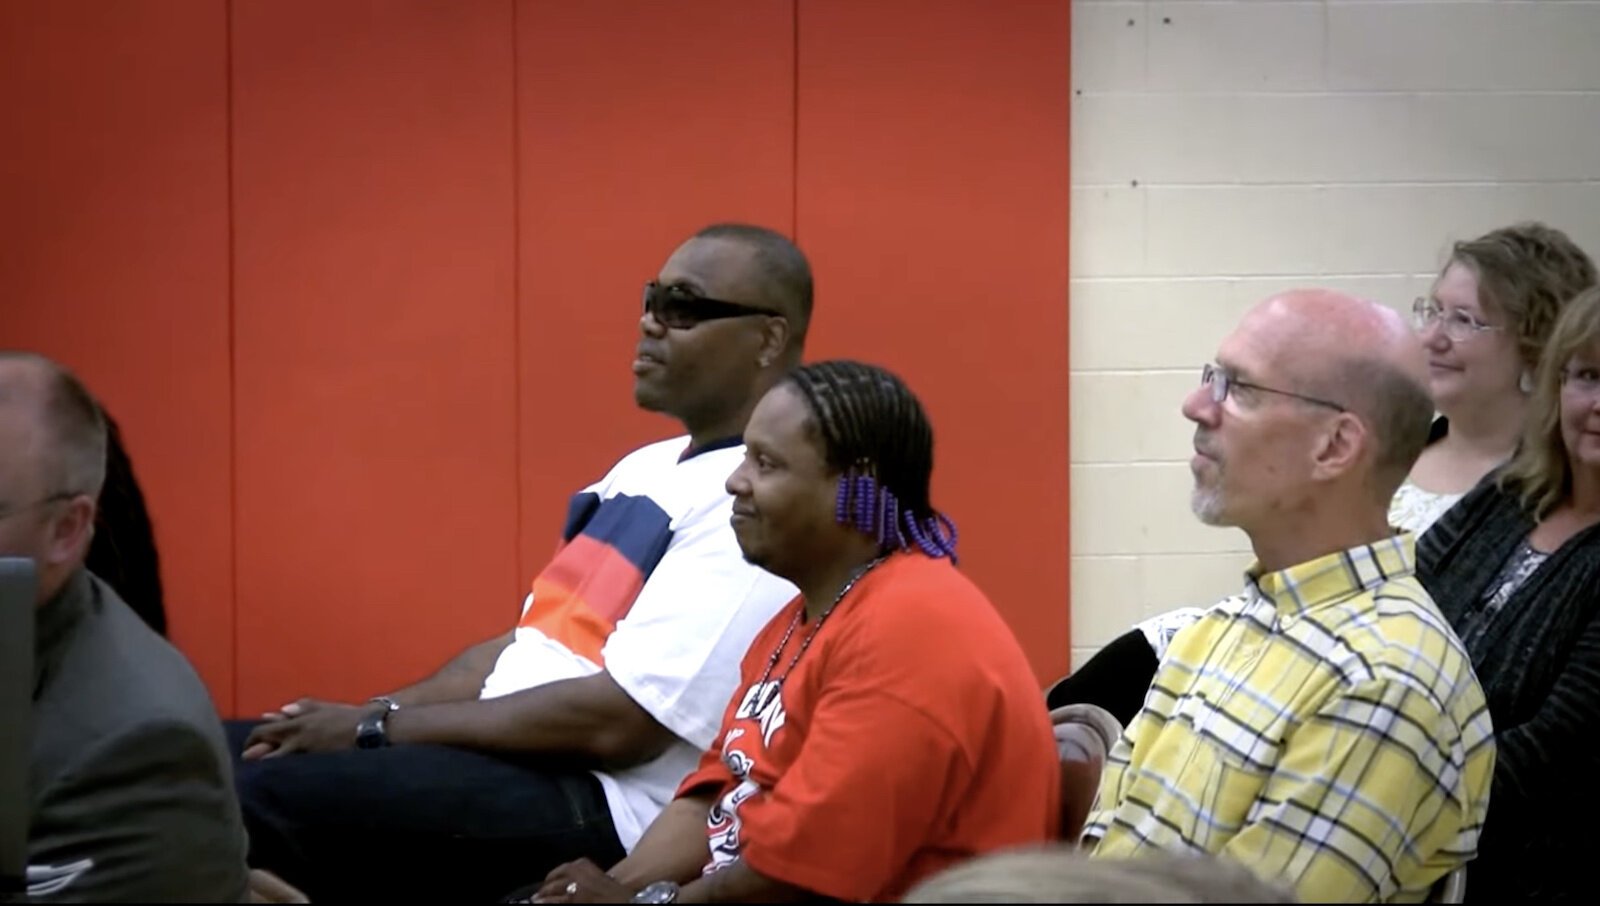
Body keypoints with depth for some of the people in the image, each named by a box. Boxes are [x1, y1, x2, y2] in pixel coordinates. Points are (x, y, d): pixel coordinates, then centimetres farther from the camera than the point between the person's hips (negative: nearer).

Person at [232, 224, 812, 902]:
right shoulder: (645, 468, 17)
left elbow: (617, 723, -21)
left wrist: (377, 730, -15)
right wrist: (364, 718, 2)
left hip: (597, 804, -10)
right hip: (501, 753, 10)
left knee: (266, 797, -23)